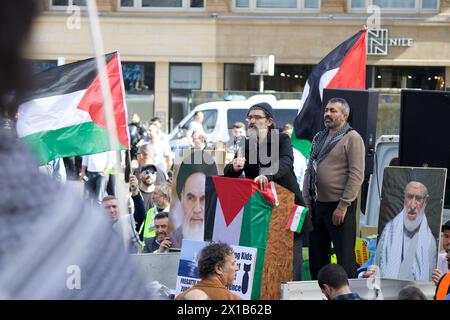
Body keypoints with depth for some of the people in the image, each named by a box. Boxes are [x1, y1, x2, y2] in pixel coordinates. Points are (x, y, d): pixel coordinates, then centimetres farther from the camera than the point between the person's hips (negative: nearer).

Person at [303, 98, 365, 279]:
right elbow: (309, 171, 18)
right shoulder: (319, 138, 15)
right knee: (316, 256, 11)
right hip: (317, 205, 7)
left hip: (339, 207, -7)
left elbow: (357, 175, -13)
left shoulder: (352, 138, -6)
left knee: (345, 257, -4)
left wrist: (343, 206, -17)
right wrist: (306, 202, 8)